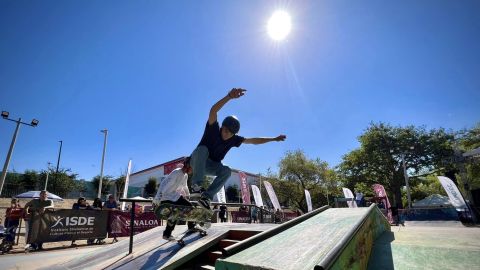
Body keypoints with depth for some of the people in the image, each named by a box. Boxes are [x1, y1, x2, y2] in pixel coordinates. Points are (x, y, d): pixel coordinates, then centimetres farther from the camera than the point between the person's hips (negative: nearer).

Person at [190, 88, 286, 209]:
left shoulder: (233, 139, -8)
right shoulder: (213, 129, -21)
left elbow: (253, 141, -3)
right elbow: (213, 111, -41)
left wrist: (273, 139, -5)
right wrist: (229, 97, -55)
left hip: (210, 166, 4)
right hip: (197, 161, -4)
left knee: (227, 171, -26)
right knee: (203, 149, -37)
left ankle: (206, 195, -27)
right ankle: (196, 184, -38)